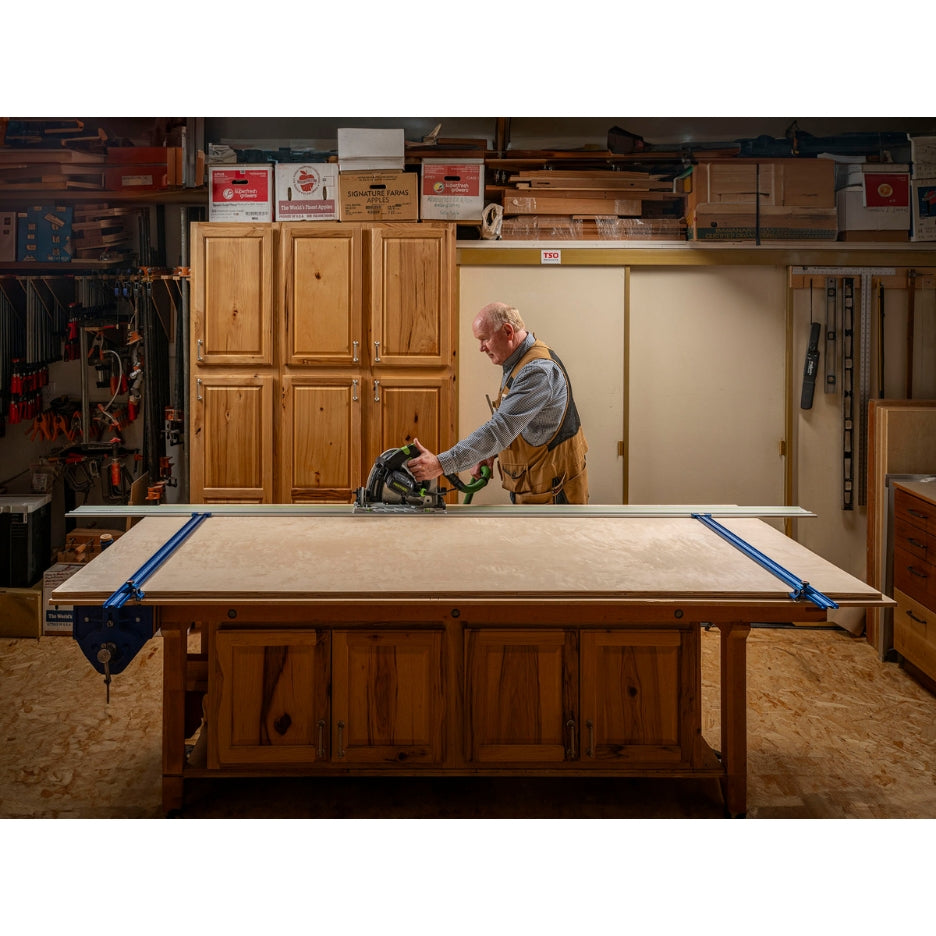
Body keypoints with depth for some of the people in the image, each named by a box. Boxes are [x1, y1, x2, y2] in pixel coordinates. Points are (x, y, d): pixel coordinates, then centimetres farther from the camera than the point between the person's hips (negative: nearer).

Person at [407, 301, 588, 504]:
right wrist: (489, 453, 2)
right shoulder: (516, 362, 9)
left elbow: (501, 428, -32)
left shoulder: (538, 371, -25)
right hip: (530, 487, 10)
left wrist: (442, 464, -35)